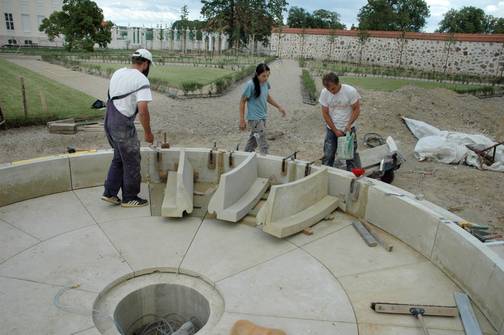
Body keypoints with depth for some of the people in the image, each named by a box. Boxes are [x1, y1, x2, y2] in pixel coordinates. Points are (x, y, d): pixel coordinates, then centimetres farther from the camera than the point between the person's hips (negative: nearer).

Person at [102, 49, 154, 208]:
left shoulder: (117, 73, 13)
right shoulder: (141, 80, -13)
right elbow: (143, 109, -22)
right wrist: (148, 132, -12)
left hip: (109, 121, 8)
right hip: (123, 125, -8)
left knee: (119, 158, 21)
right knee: (131, 162, 6)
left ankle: (110, 193, 22)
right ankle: (130, 198, 17)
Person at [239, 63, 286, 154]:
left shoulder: (266, 83, 2)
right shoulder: (250, 85, -18)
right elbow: (242, 102, -13)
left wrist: (279, 107, 18)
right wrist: (242, 120, -14)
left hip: (262, 117, 7)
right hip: (254, 119, -7)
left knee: (253, 141, 19)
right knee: (263, 145, -11)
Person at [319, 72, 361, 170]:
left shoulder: (351, 91, -18)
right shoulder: (324, 93, -12)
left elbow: (356, 109, -9)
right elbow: (325, 114, -7)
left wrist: (349, 124, -19)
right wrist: (335, 130, -10)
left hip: (348, 129, -2)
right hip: (331, 129, 2)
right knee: (328, 156, 8)